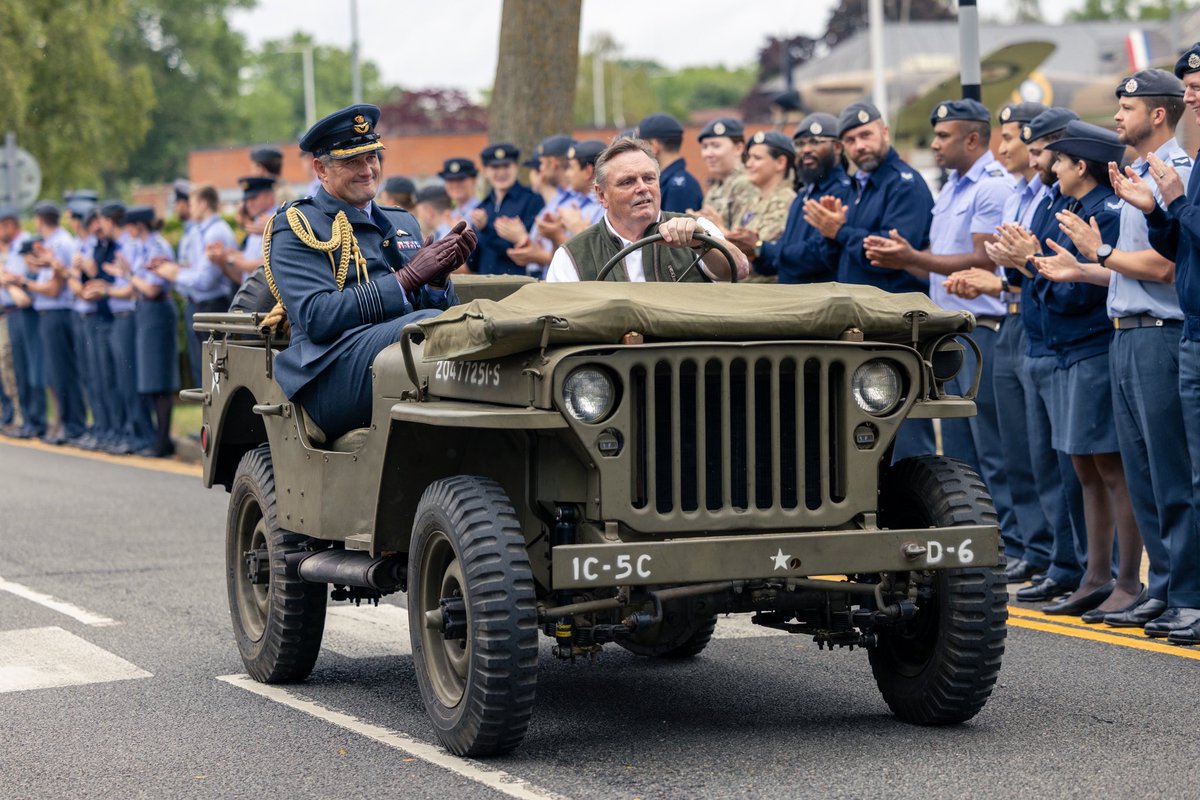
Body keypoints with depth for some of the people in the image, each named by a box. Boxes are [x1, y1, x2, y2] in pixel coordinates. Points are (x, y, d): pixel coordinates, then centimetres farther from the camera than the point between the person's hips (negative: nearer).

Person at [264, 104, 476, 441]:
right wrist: (406, 279, -10)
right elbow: (316, 318, -8)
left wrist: (439, 276, -3)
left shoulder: (403, 224, 26)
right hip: (332, 373, -6)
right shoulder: (294, 227, 6)